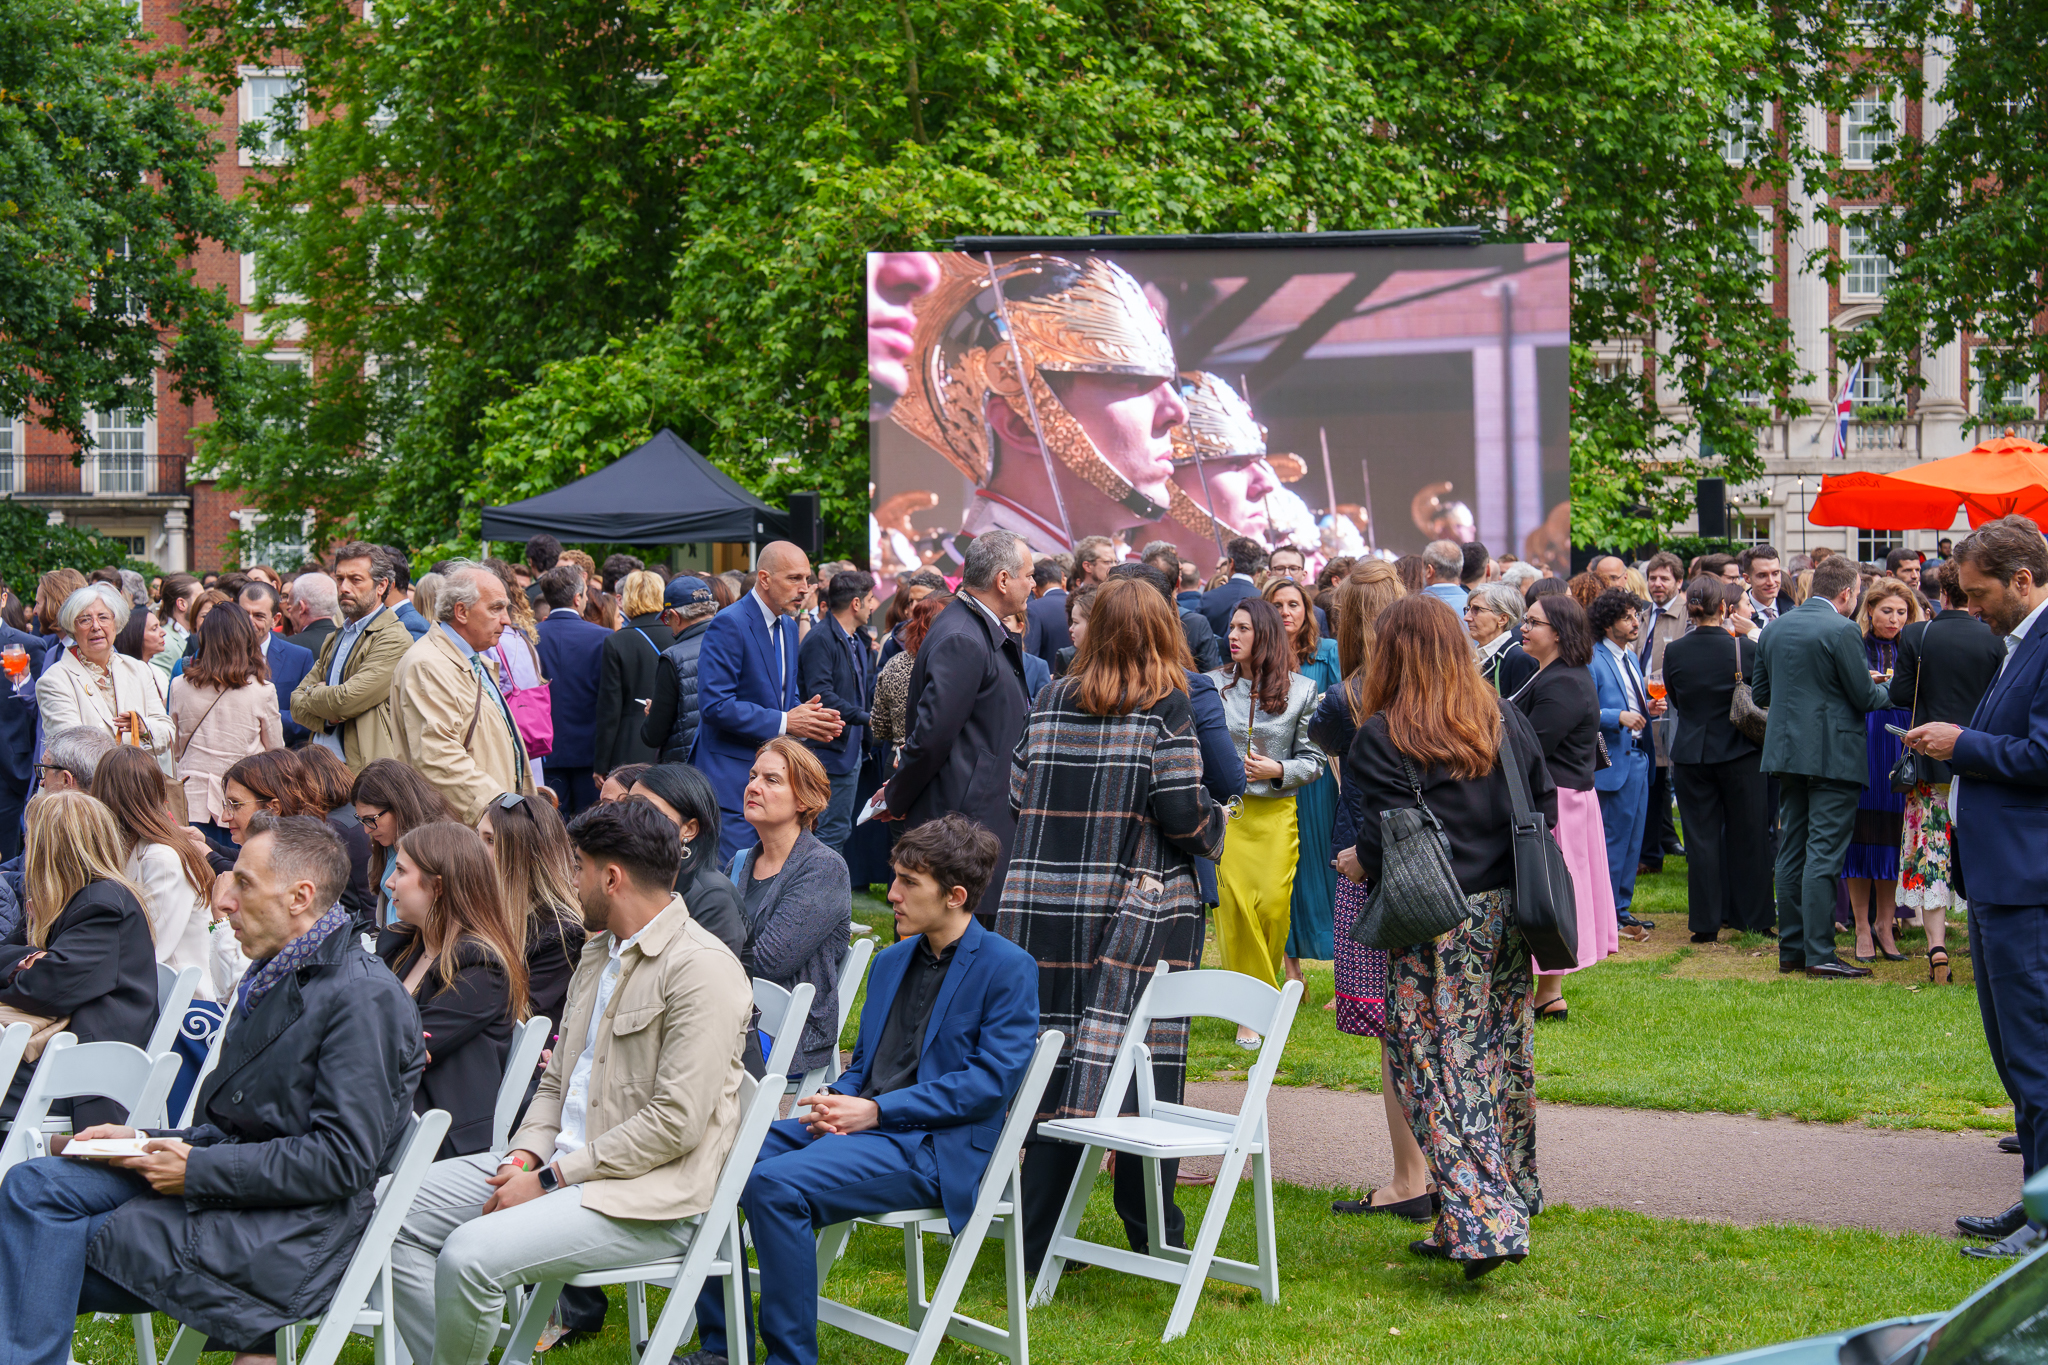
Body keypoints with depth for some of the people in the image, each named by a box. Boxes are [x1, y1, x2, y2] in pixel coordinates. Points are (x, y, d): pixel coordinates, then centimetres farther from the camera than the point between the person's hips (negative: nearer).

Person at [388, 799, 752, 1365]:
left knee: (469, 1255, -28)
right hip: (559, 1166, 10)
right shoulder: (598, 953, 17)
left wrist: (549, 1179, -16)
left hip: (646, 1199, -10)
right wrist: (524, 1158, -1)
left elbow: (675, 1124, -20)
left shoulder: (701, 968, -15)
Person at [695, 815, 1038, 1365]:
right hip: (858, 1126, 8)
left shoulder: (1008, 968, -5)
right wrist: (835, 1102, -1)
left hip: (932, 1147, -8)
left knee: (775, 1184, -30)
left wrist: (876, 1111, -15)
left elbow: (992, 1081, -13)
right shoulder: (891, 960, 20)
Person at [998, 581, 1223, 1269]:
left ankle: (1039, 1238, 7)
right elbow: (1183, 811, -12)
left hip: (1046, 903, 4)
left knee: (1056, 1063, 6)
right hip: (1143, 910, -4)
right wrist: (1215, 827, 9)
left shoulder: (1051, 701, 5)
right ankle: (1153, 1236, 13)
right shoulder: (1165, 707, -7)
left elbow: (1020, 795, 8)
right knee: (1144, 1069, 4)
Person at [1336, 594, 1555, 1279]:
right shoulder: (1506, 721, 8)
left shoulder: (1384, 737, -10)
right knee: (1500, 1062, 13)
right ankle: (1505, 1206, 22)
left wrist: (1359, 860, 5)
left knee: (1442, 1068, -3)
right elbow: (1545, 806, 11)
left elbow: (1391, 835, -15)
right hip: (1505, 913, 6)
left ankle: (1481, 1224, -11)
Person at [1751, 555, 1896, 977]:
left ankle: (1791, 948, 14)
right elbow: (1865, 696, -10)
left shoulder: (1774, 629, 8)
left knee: (1791, 852, 11)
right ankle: (1818, 953, -6)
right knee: (1824, 854, -6)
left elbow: (1759, 693, 13)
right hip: (1833, 754, -7)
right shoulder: (1842, 631, -14)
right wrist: (1887, 692, 10)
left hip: (1786, 750, 7)